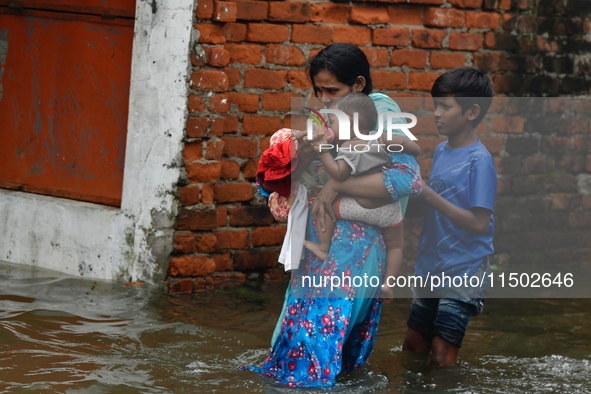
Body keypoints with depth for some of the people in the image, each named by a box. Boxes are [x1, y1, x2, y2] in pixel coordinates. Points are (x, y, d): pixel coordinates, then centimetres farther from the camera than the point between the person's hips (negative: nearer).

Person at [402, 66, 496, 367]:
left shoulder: (479, 161, -16)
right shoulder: (441, 151, 7)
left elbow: (479, 223, -21)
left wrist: (429, 196, -21)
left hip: (463, 273, -8)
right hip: (429, 269, 8)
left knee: (441, 358, -5)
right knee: (412, 348, 14)